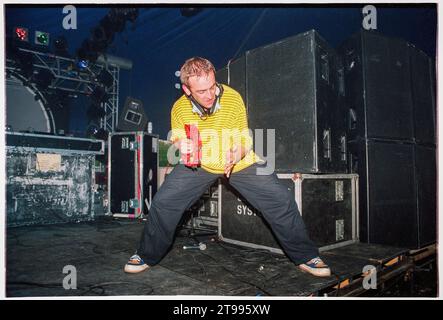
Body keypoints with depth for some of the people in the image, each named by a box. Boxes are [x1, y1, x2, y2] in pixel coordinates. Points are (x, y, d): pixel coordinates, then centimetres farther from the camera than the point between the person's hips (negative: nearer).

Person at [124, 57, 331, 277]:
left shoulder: (232, 98, -20)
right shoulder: (179, 108, -14)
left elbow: (245, 141, -13)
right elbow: (176, 139, 3)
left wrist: (235, 155, -37)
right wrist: (180, 145, -22)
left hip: (239, 163, -1)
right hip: (199, 163, 2)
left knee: (281, 200, -14)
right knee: (163, 202, -12)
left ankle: (305, 257, 8)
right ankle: (147, 255, 15)